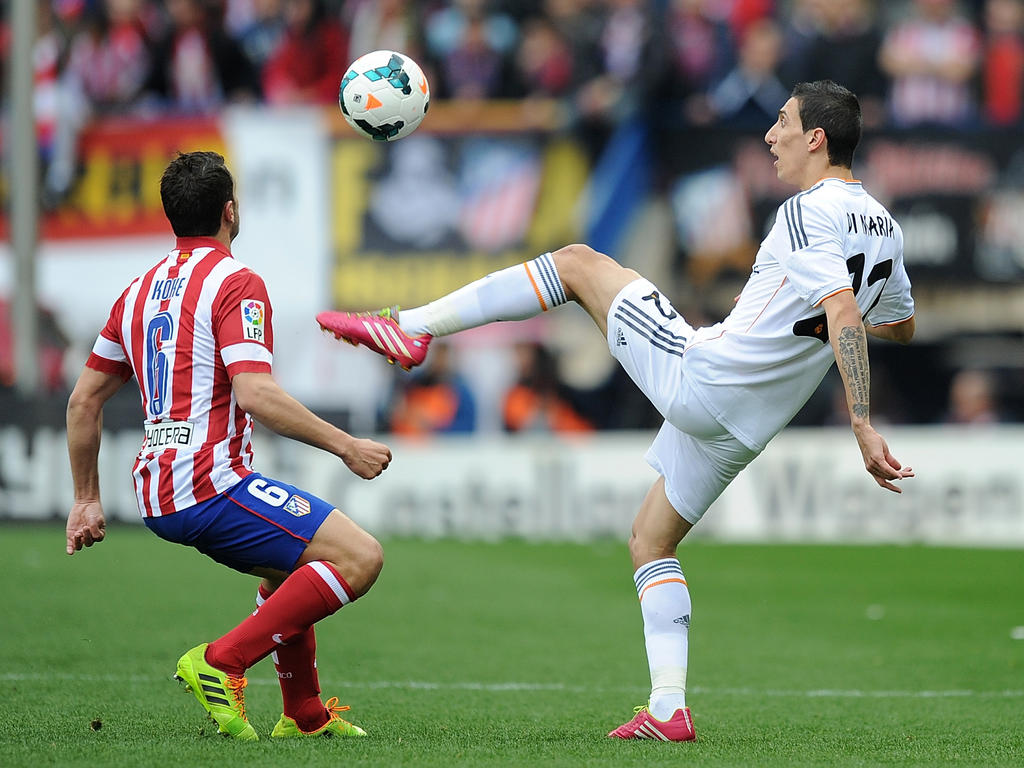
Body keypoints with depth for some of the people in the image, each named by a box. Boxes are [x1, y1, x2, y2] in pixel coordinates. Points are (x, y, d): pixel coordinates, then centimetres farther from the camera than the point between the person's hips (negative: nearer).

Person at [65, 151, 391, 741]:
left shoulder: (142, 290, 17)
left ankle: (304, 714, 27)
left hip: (156, 494, 9)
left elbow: (84, 400, 20)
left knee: (294, 567, 30)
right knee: (359, 557, -14)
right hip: (212, 484, -9)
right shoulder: (236, 282, -8)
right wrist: (346, 446, -15)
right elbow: (255, 394, -21)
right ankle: (222, 662, -17)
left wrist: (87, 499, 26)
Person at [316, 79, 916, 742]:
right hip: (746, 428, 8)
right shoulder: (884, 227, 10)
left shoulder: (810, 212, -16)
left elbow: (844, 315, -28)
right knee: (651, 542, 21)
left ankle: (411, 327, 3)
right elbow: (902, 325, 26)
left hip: (696, 375, -8)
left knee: (578, 263, 5)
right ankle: (669, 711, 11)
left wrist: (863, 427, -34)